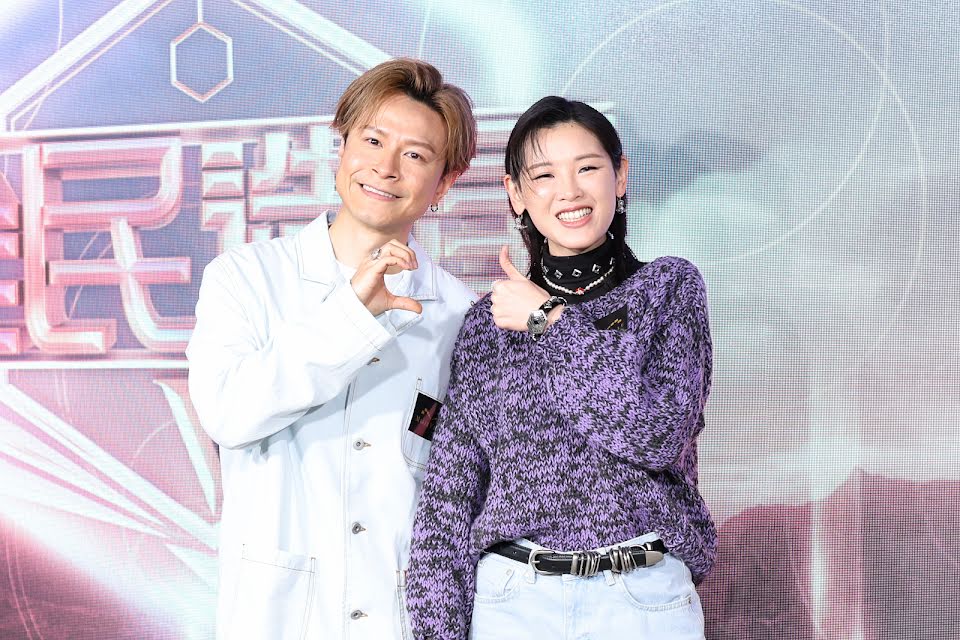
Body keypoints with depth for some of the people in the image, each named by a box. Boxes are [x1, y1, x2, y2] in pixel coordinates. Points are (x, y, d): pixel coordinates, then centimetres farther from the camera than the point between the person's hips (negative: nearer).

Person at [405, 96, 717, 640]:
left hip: (648, 595, -1)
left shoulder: (670, 286, 3)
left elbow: (660, 430, -14)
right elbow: (449, 493, 3)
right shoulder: (490, 319, 6)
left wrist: (552, 320, -9)